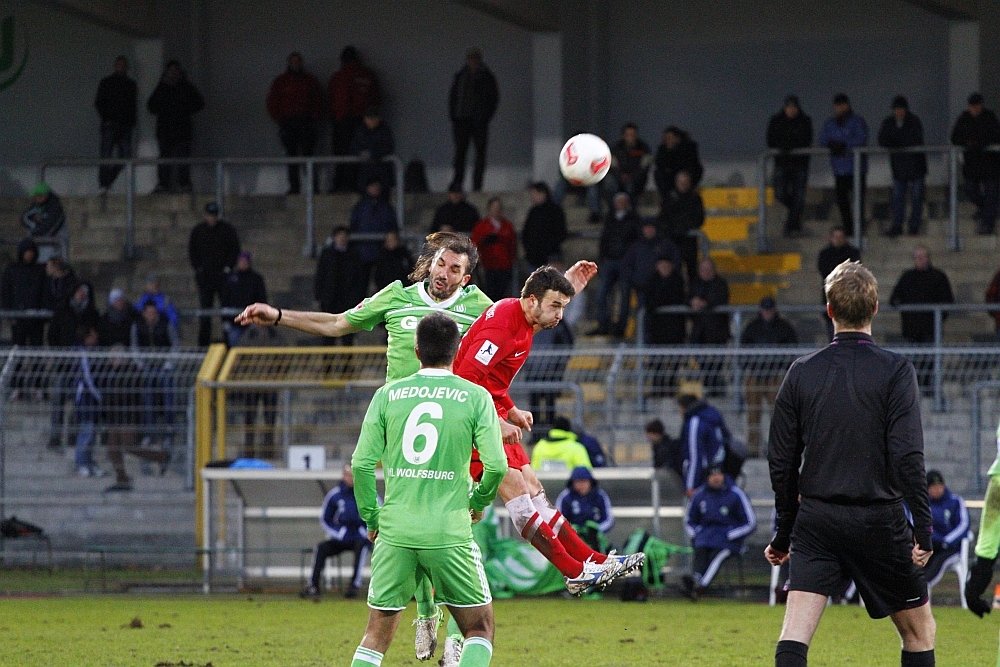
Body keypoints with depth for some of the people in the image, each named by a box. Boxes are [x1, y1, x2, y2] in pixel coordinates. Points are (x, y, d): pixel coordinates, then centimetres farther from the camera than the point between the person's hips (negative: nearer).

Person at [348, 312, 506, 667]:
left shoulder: (387, 395, 4)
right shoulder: (476, 397, -1)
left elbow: (362, 463, 0)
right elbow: (496, 464, -7)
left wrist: (371, 517, 14)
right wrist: (479, 501, 13)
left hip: (395, 531, 2)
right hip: (450, 532, -2)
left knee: (376, 635, 12)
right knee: (480, 629, 10)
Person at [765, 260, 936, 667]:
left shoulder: (802, 373, 3)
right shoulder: (894, 371, -6)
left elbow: (781, 460, 7)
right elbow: (907, 456, -14)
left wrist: (784, 533, 17)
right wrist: (923, 529, -9)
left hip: (816, 519, 2)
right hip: (879, 520, -2)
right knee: (919, 633, 14)